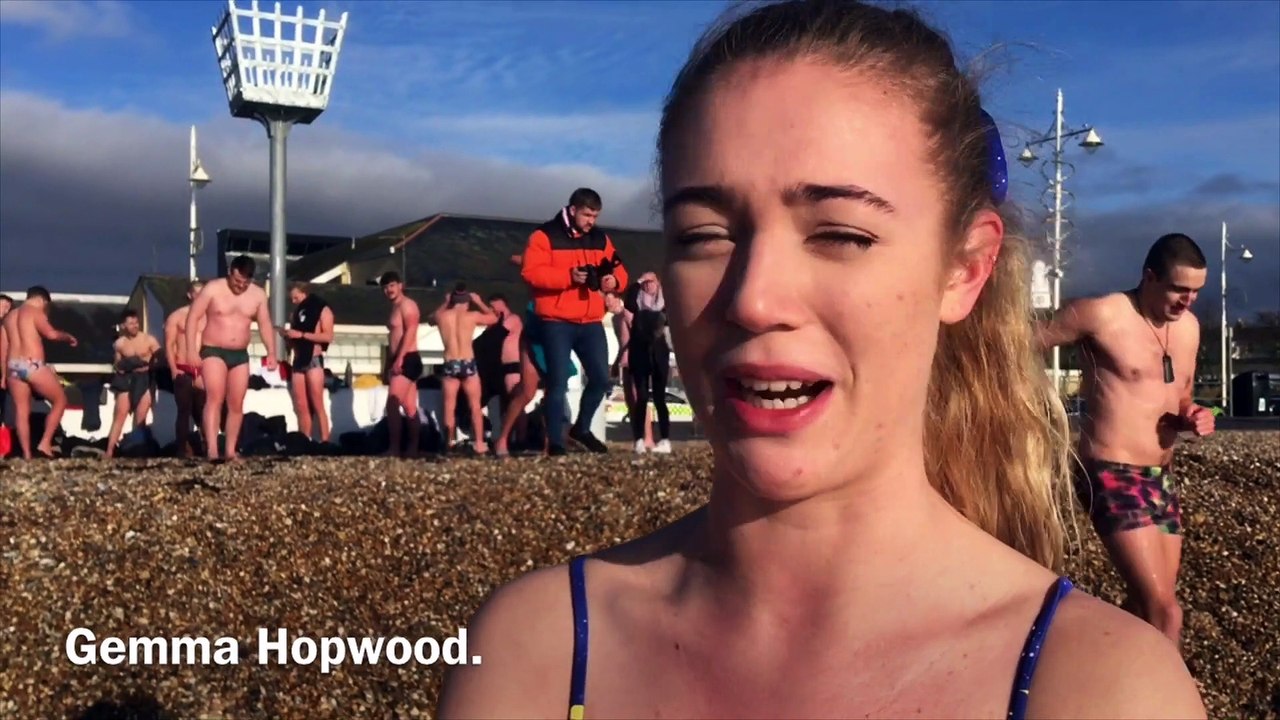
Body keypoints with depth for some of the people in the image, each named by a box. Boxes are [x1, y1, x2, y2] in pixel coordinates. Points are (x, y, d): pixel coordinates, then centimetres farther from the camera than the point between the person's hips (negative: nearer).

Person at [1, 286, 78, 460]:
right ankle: (45, 443, 0)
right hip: (33, 365, -7)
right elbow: (51, 334, -18)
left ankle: (26, 455, 4)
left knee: (21, 411, 7)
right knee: (60, 401, 7)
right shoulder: (35, 312, -2)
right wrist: (68, 337, 2)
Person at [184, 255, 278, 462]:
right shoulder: (213, 288, -8)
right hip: (213, 351, -4)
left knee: (236, 405, 6)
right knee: (215, 398, -19)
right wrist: (191, 350, -16)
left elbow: (265, 324, 7)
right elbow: (193, 317, -8)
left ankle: (230, 450, 17)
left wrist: (271, 352, -6)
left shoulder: (258, 294, 3)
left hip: (240, 355, 4)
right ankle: (211, 449, -26)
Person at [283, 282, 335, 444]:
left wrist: (301, 334, -14)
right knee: (301, 407, 0)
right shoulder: (296, 312, 19)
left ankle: (325, 442, -11)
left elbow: (328, 336, -11)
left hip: (314, 360, -6)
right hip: (298, 361, 6)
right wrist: (288, 336, 3)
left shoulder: (322, 309, 2)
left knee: (317, 405, -10)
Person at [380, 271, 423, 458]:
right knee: (409, 407, 8)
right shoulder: (395, 308, 22)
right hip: (399, 362, 10)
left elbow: (410, 332, -19)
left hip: (407, 360, -10)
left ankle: (395, 448, -17)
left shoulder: (407, 305, -7)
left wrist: (399, 359, -26)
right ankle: (412, 449, 9)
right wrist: (389, 365, 18)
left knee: (392, 404, -16)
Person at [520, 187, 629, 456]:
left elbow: (619, 271, 13)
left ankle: (581, 428, 27)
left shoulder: (600, 239, 14)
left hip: (591, 323, 5)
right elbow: (531, 272, -16)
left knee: (601, 379, 5)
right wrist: (568, 276, -26)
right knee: (558, 383, -4)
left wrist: (614, 280, -11)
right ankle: (555, 443, 5)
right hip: (556, 323, -5)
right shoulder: (544, 236, -4)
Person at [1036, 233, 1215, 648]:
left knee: (1147, 602, 15)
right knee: (1163, 609, -13)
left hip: (1161, 478, 8)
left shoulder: (1189, 327, 10)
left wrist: (1193, 417, 1)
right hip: (1111, 477, -8)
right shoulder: (1101, 314, -13)